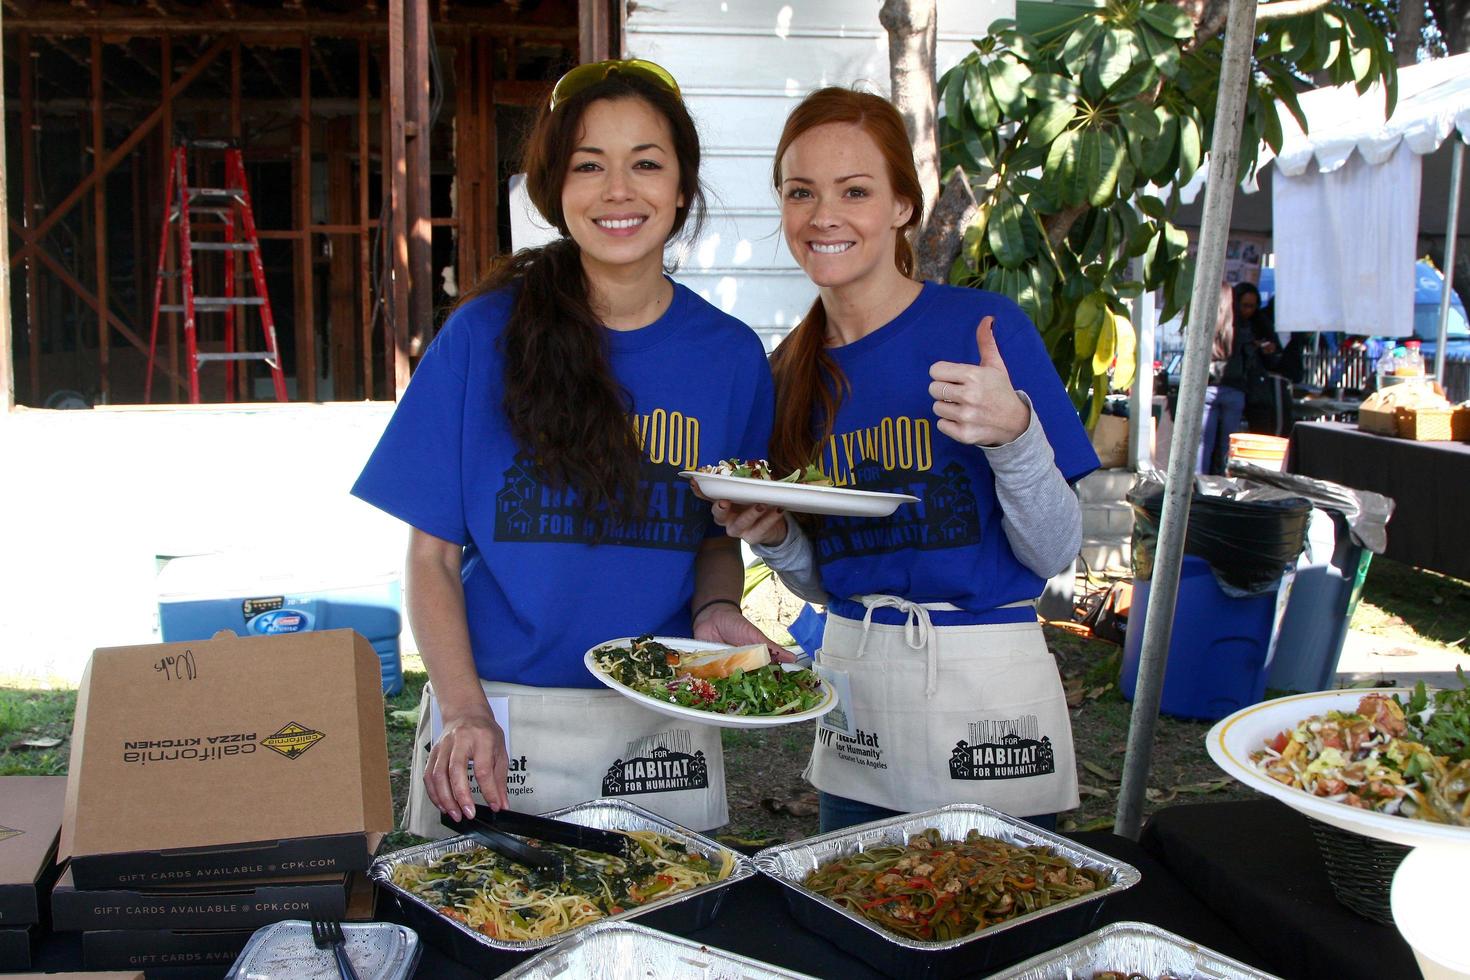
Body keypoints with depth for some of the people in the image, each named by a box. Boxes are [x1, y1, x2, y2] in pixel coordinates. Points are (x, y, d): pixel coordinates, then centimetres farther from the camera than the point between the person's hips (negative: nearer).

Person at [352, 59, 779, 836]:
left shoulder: (730, 356, 0)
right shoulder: (487, 334, -6)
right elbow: (432, 553, -4)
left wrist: (715, 611, -11)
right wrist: (465, 711, -17)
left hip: (659, 737, 2)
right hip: (498, 721, -1)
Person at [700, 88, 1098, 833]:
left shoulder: (985, 327, -10)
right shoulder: (791, 368, 4)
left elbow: (1055, 554, -10)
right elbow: (822, 581, 11)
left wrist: (1013, 434, -26)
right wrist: (773, 539, -10)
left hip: (988, 687, -4)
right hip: (852, 681, 4)